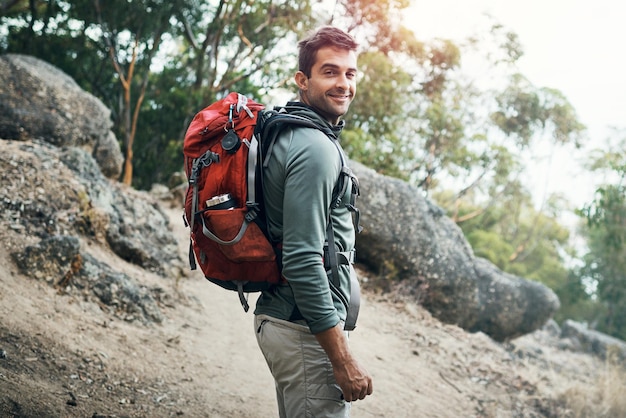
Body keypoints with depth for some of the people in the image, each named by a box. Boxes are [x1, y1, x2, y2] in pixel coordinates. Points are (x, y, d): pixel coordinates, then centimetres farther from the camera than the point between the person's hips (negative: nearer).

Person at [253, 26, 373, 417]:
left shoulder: (288, 134, 13)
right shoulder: (316, 149, -18)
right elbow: (303, 260, -25)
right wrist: (343, 360, -22)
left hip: (281, 320, 10)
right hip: (308, 330, -10)